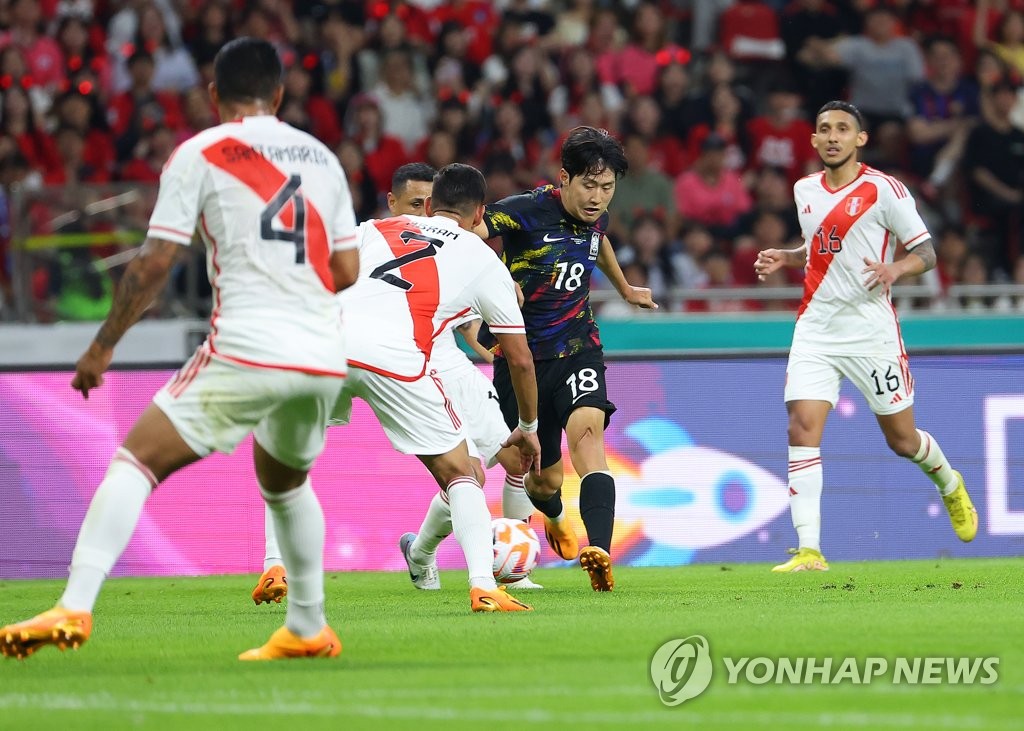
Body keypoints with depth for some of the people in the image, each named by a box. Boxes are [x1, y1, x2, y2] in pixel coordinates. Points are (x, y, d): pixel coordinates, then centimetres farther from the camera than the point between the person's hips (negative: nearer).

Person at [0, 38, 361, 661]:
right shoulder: (322, 158, 16)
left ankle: (75, 608, -18)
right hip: (325, 356, 5)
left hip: (248, 349, -5)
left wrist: (104, 346, 6)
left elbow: (156, 263, -2)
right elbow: (347, 271, 15)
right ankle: (308, 630, 34)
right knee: (285, 482, 30)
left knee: (135, 461, -3)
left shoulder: (200, 155, 2)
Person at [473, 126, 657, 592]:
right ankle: (555, 518, 49)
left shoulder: (596, 217, 1)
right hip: (522, 356, -3)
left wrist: (625, 289, 44)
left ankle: (599, 552, -43)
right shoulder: (528, 211, -19)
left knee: (587, 431, -27)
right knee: (545, 477, 8)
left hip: (576, 348, 3)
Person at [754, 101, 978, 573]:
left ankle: (950, 485, 42)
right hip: (816, 329, 4)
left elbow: (925, 252, -4)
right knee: (802, 428, -14)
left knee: (901, 439, 7)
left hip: (871, 332, -4)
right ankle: (809, 552, -15)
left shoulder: (884, 190, -7)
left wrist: (895, 269, -24)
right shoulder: (805, 190, 11)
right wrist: (783, 259, 9)